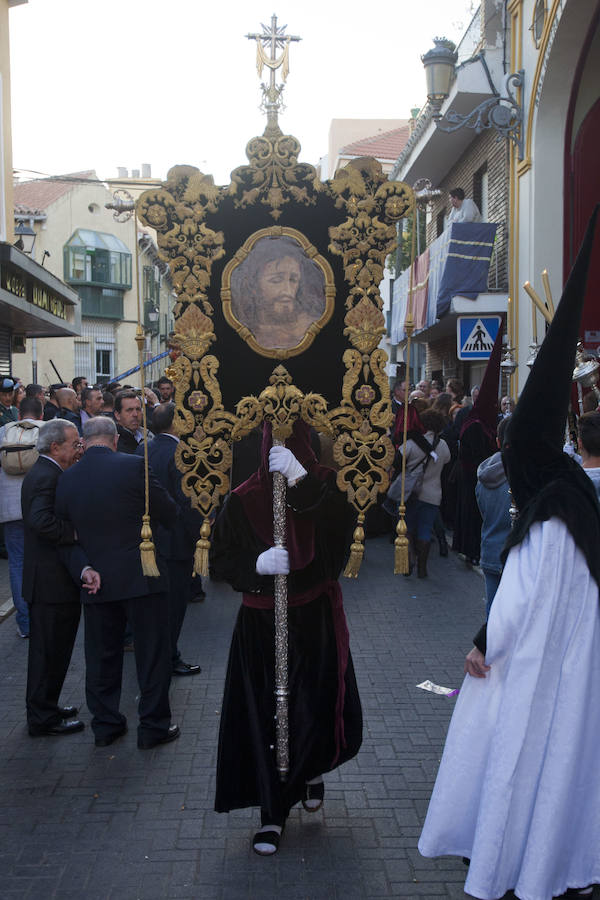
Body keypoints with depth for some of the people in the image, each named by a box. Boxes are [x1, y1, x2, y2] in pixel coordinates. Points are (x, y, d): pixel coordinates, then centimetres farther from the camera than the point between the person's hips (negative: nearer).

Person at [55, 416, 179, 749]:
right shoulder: (133, 466, -12)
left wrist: (80, 570, 15)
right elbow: (168, 513, -5)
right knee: (151, 652, 8)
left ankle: (105, 725, 25)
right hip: (139, 576, -4)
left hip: (95, 581, 4)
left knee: (102, 655, 15)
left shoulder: (67, 479, 0)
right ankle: (153, 726, 15)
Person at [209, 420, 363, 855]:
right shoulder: (244, 500, -2)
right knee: (264, 716, 3)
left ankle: (311, 768, 36)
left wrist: (302, 480, -33)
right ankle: (273, 812, 22)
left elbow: (342, 528, -25)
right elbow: (222, 561, -1)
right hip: (260, 624, 1)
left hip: (316, 623, 0)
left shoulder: (325, 487, -4)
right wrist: (257, 563, -21)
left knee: (319, 714, 0)